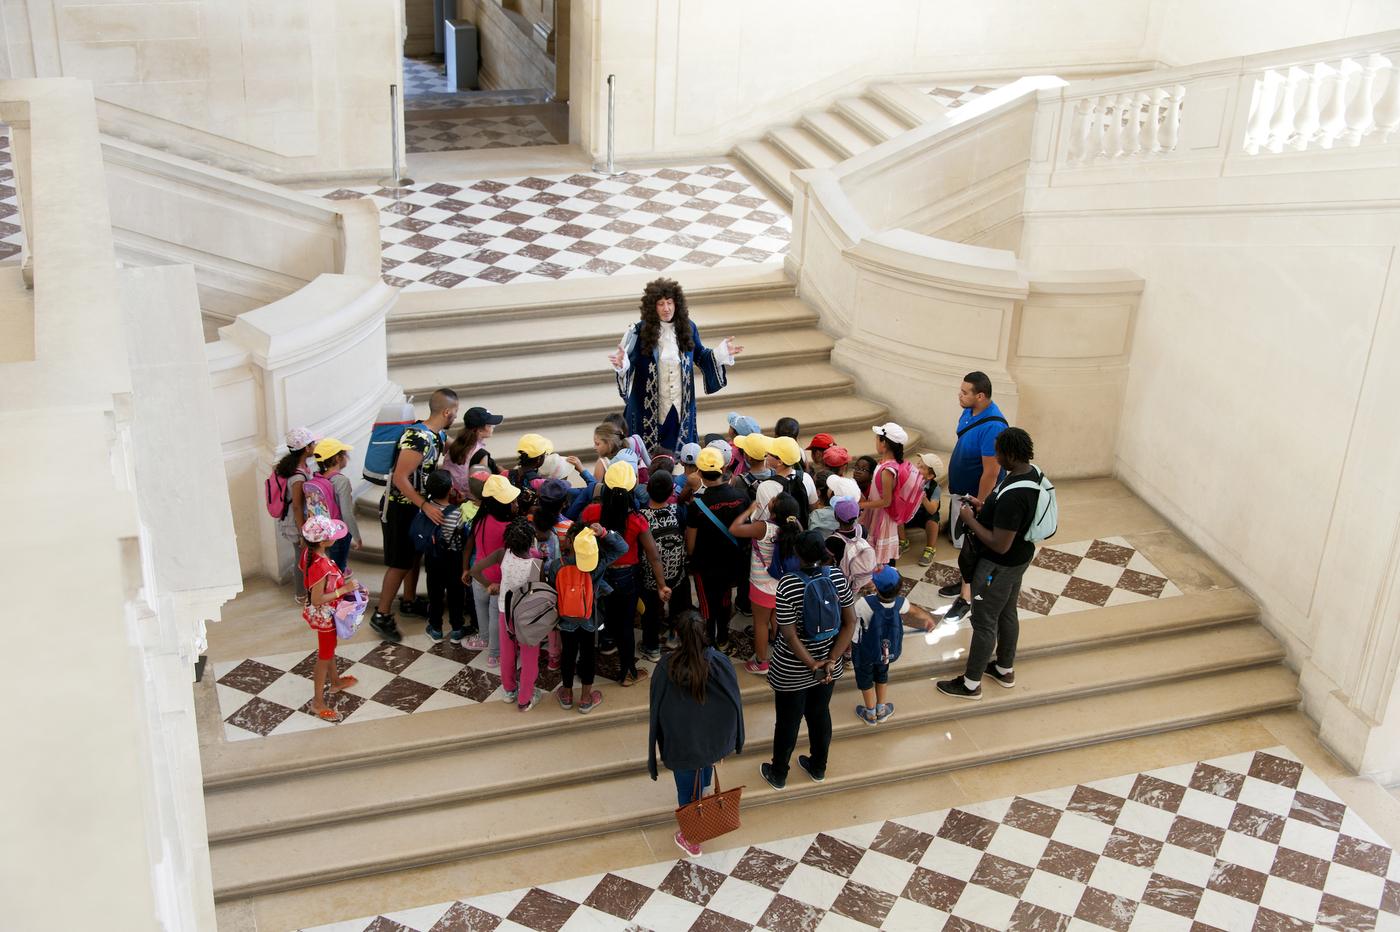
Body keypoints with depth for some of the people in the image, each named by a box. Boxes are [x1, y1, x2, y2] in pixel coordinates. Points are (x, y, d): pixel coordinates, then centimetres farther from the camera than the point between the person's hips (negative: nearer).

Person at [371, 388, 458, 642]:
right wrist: (425, 506, -33)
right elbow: (400, 479, -30)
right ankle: (381, 616, 7)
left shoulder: (436, 436, 3)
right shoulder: (418, 438, -28)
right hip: (399, 507, -9)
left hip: (416, 504, 9)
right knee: (400, 563, -3)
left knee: (415, 554, 20)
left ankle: (408, 602, 37)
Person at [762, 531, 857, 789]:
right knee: (820, 714, 25)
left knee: (787, 722, 16)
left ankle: (778, 774, 37)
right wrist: (831, 661, -11)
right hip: (829, 665, 4)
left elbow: (789, 635, -24)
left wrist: (813, 665, -15)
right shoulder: (837, 577, -12)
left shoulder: (788, 585, -26)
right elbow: (850, 623, -9)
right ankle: (818, 768, 45)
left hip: (793, 670, -4)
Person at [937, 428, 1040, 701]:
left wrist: (970, 520, -21)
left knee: (984, 622, 7)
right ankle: (1005, 669, 45)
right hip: (1019, 558, 9)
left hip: (998, 566, -9)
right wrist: (985, 506, 3)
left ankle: (971, 684, 23)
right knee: (1007, 614, 26)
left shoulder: (1013, 496, -36)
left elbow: (1000, 545, -32)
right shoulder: (1031, 473, -6)